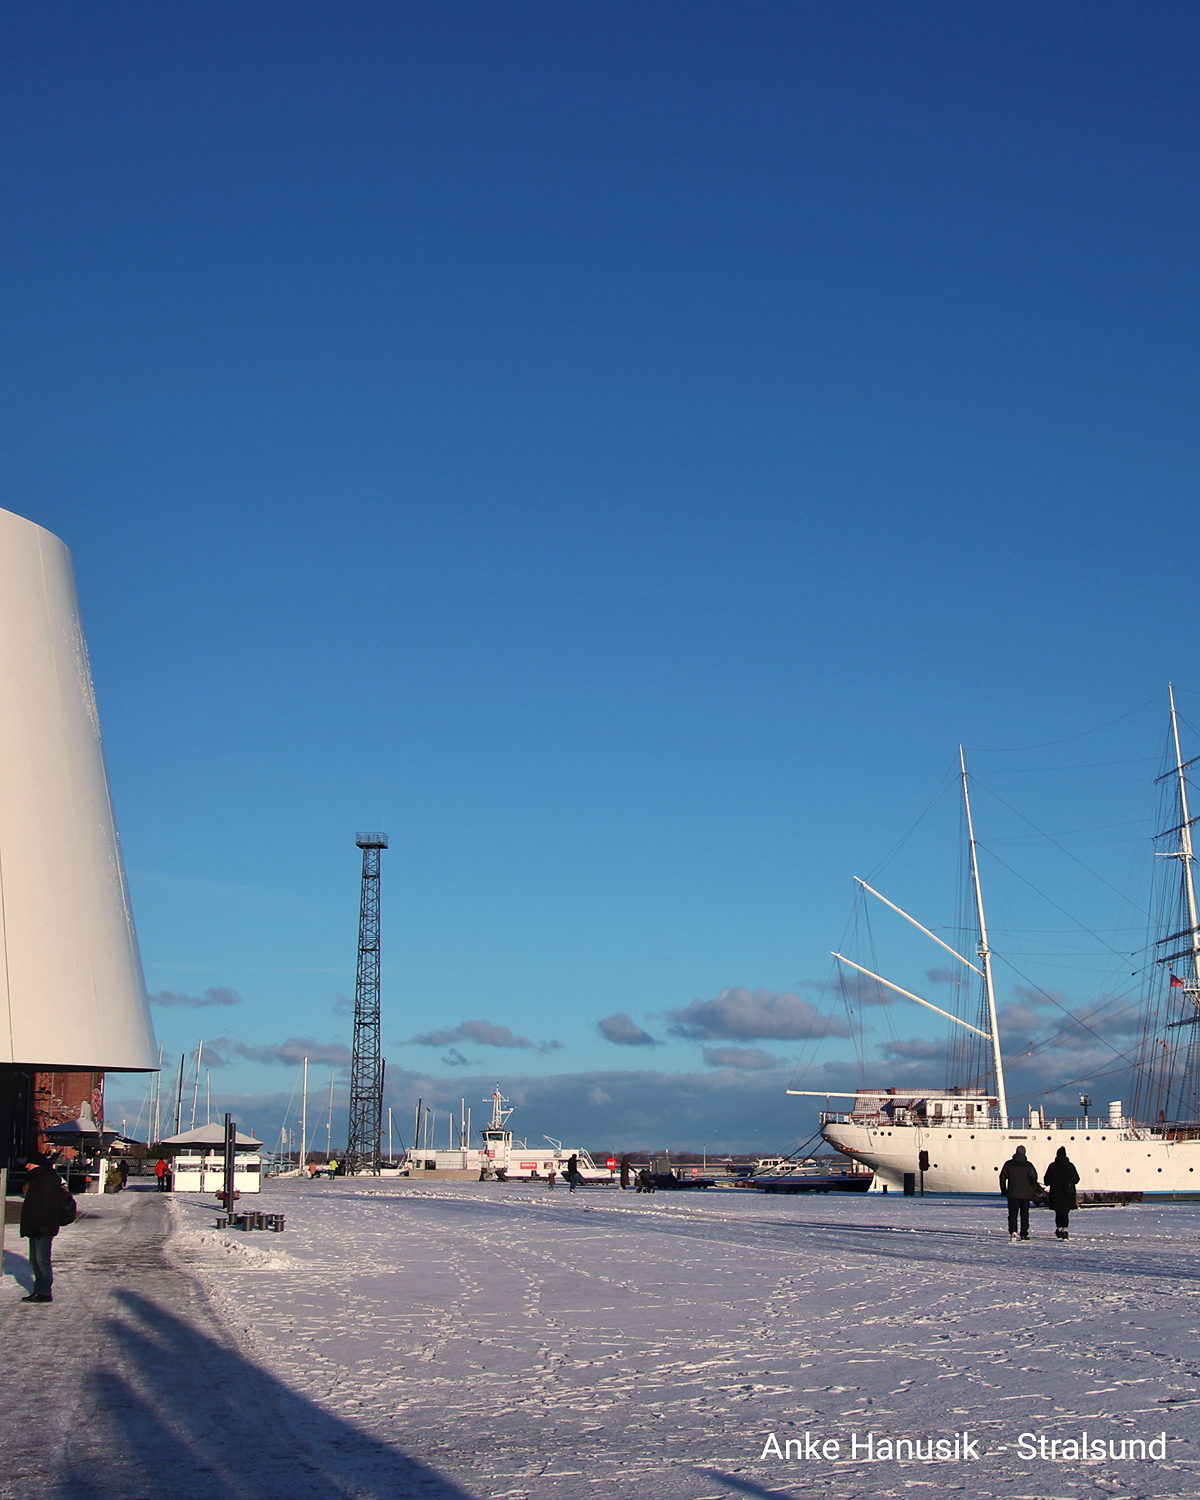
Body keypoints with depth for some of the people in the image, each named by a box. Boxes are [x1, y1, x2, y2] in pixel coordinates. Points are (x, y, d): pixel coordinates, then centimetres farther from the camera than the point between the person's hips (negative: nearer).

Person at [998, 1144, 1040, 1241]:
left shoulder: (1008, 1164, 1)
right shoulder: (1028, 1165, -1)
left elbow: (1002, 1177, 3)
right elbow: (1034, 1178, -2)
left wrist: (1003, 1190, 13)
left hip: (1012, 1193, 0)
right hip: (1025, 1194, 0)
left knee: (1012, 1214, 1)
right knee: (1024, 1214, 10)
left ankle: (1012, 1231, -18)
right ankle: (1024, 1234, 9)